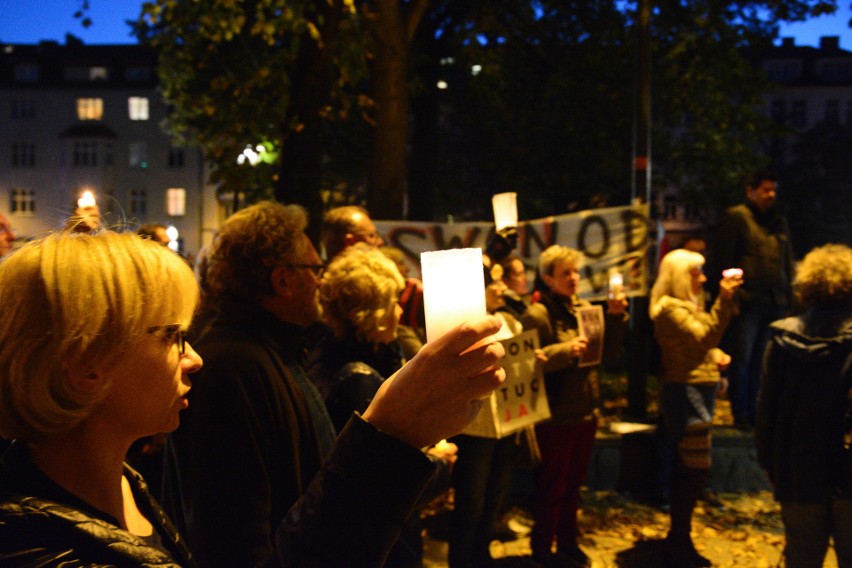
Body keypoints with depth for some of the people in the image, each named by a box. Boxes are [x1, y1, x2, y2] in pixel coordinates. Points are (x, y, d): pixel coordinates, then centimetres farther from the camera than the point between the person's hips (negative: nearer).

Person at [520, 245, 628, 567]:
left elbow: (609, 350, 10)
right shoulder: (537, 314, -13)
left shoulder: (585, 309, 9)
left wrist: (615, 317, -3)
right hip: (555, 416, -7)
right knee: (552, 484, 4)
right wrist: (564, 351, -30)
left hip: (585, 413, 7)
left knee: (574, 483, 18)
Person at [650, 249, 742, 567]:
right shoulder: (669, 309, -14)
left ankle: (680, 541, 24)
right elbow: (704, 337, -26)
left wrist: (718, 355, 5)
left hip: (697, 392, 11)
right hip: (685, 392, -11)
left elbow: (703, 345, 26)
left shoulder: (688, 305, 17)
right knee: (695, 470, -9)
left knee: (687, 470, 14)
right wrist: (724, 300, -32)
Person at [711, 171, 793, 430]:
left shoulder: (779, 222, 19)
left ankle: (754, 412, 16)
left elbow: (788, 263, 24)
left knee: (761, 361, 9)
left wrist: (787, 297, 14)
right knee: (741, 359, -2)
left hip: (774, 302, 6)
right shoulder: (736, 217, 0)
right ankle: (740, 415, 6)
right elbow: (722, 261, -5)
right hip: (747, 302, -6)